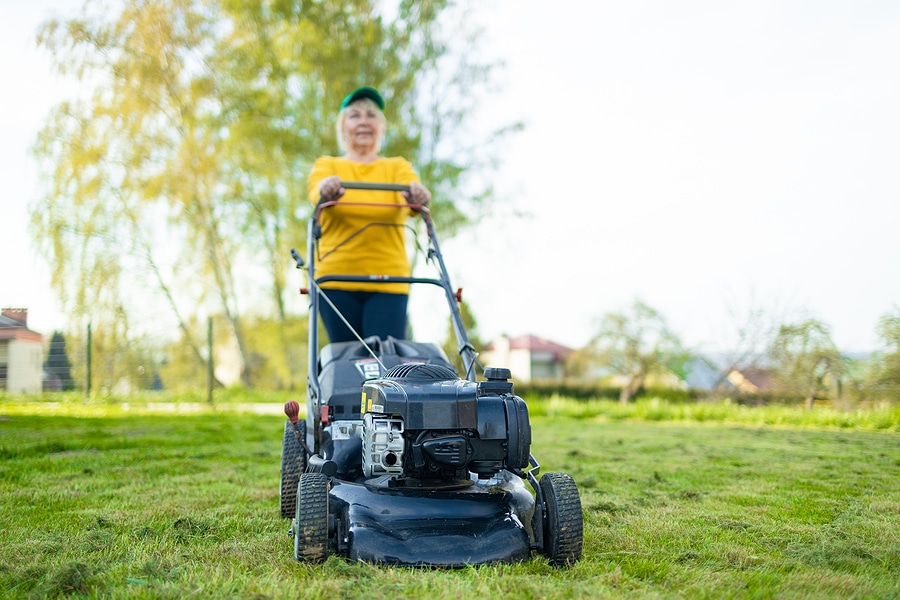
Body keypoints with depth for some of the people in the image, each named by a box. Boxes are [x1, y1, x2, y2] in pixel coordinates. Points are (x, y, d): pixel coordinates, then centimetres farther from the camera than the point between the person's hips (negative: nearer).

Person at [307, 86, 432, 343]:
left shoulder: (397, 166, 15)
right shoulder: (327, 165, 14)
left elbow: (411, 191, -7)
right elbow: (316, 192, -10)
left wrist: (417, 195, -32)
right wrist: (326, 190, -34)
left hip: (389, 281, 0)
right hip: (336, 279, 0)